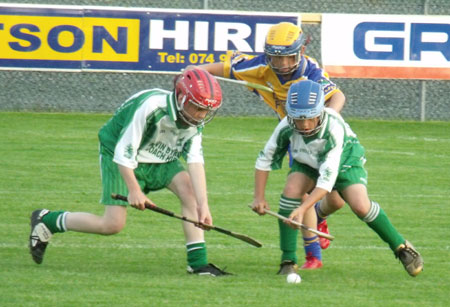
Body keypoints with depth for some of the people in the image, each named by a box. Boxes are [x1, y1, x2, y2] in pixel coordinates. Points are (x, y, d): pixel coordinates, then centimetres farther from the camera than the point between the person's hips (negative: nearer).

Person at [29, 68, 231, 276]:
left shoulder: (194, 120, -12)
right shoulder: (151, 107, -33)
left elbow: (195, 161, -20)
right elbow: (124, 152, -27)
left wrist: (203, 204, -29)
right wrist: (134, 190, -26)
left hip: (159, 160, 6)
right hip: (119, 158, -6)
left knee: (189, 188, -19)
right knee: (113, 225, -12)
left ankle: (198, 262, -16)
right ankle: (46, 221, 8)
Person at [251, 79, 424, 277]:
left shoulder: (334, 127, -39)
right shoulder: (286, 127, -29)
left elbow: (328, 178, -41)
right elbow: (265, 159, -13)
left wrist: (303, 208, -47)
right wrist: (259, 197, -16)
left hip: (345, 159, -3)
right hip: (307, 162, 3)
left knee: (361, 206, -24)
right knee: (291, 190, -27)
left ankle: (401, 247, 1)